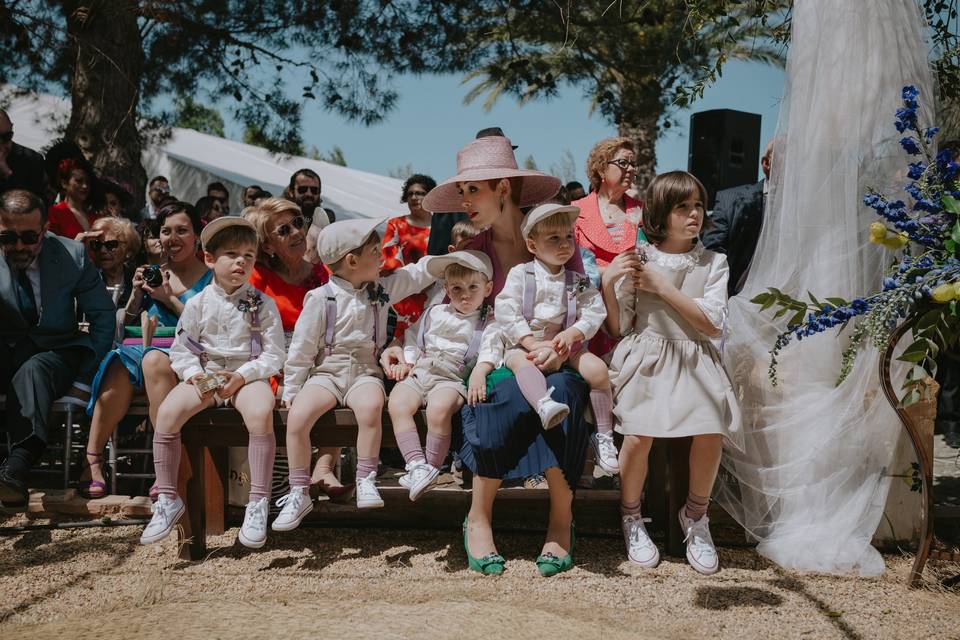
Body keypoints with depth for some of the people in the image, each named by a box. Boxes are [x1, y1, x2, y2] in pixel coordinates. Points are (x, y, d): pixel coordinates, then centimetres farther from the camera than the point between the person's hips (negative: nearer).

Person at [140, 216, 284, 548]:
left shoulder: (263, 305, 1)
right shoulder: (198, 304, 6)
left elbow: (274, 355, -2)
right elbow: (180, 350, 8)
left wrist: (242, 376, -16)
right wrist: (194, 375, -12)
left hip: (248, 375, -2)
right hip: (205, 376, 2)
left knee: (260, 412, -36)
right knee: (167, 412, -25)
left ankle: (258, 504, -27)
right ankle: (167, 500, -10)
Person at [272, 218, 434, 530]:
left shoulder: (382, 289, 11)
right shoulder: (320, 298, -3)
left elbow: (419, 273, 19)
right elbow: (302, 349, 0)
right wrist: (291, 391, 0)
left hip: (365, 371, 2)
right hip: (326, 371, -2)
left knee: (371, 406, -34)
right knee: (297, 416, -28)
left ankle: (366, 481, -20)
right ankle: (299, 494, -12)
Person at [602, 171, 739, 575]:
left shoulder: (714, 263, 8)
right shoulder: (638, 260, 5)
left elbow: (713, 325, -5)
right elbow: (618, 329, 5)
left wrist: (663, 288, -9)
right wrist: (607, 283, -10)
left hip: (693, 360, 1)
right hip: (646, 357, -1)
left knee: (711, 432, -25)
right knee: (638, 436, -25)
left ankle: (695, 515, 4)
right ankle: (631, 517, 4)